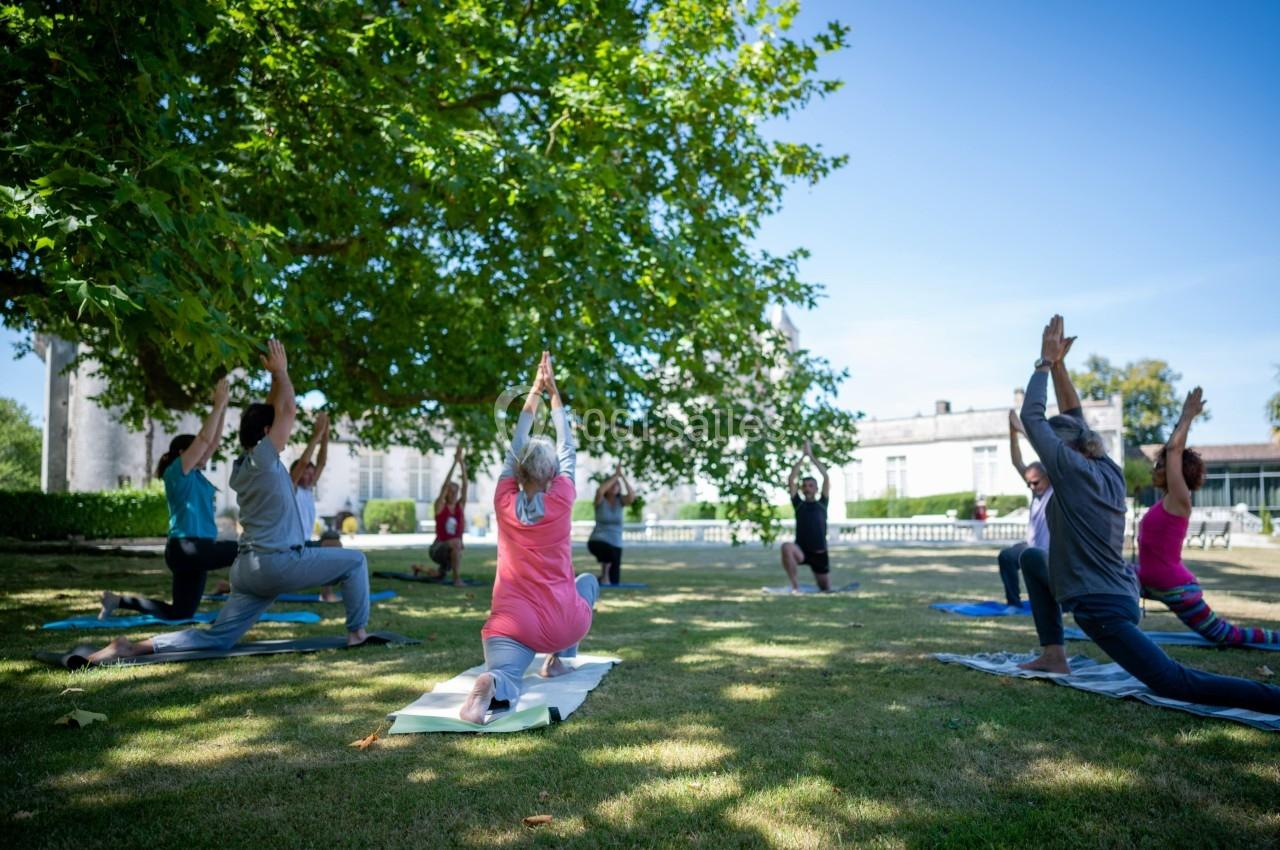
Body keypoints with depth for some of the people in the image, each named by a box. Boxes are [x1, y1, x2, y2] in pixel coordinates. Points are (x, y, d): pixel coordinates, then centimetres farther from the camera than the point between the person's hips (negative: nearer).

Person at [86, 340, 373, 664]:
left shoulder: (242, 466, 15)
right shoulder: (263, 460, -10)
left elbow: (271, 413, 25)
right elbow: (289, 409, -5)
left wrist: (275, 378, 24)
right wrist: (280, 371, 8)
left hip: (249, 568, 9)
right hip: (278, 562, -8)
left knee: (217, 638, 8)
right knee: (354, 561, 3)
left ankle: (135, 647, -4)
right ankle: (357, 632, 5)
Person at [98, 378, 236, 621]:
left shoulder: (194, 474, 17)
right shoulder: (176, 472, -6)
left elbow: (213, 442, 17)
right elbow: (204, 438, -13)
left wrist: (223, 408, 13)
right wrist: (218, 405, -10)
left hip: (195, 549, 9)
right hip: (186, 548, -9)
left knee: (180, 613, 13)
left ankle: (118, 600, 19)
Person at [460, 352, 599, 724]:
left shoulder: (504, 502, -1)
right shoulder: (562, 499, -5)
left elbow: (515, 450, 11)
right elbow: (567, 449, 8)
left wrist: (534, 394, 18)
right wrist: (552, 392, 15)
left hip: (512, 621, 0)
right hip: (563, 622, 0)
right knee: (588, 581, 30)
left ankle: (490, 685, -47)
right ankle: (558, 659, 21)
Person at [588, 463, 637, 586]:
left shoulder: (620, 501, 3)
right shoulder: (601, 501, -5)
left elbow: (632, 495, -18)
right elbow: (599, 491, -28)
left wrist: (622, 476, -20)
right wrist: (615, 475, -23)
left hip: (616, 544, 4)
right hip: (597, 541, -4)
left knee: (614, 581, 2)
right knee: (610, 553, -40)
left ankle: (605, 579, 37)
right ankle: (604, 575, -12)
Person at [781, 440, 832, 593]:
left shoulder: (822, 503, 7)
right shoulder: (798, 504, 7)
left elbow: (827, 478, -2)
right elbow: (791, 479, -2)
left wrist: (812, 456, -2)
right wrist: (803, 456, -3)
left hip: (819, 552, 1)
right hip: (801, 551, -1)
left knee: (826, 589, 10)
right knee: (787, 547, -36)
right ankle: (795, 585, -23)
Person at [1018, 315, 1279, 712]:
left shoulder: (1071, 471, -15)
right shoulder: (1107, 469, 7)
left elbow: (1031, 416, -11)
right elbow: (1072, 417, 16)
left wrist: (1046, 361, -2)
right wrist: (1058, 364, 14)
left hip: (1102, 607, -9)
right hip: (1116, 593, 9)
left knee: (1175, 684, -10)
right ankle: (1054, 655, 26)